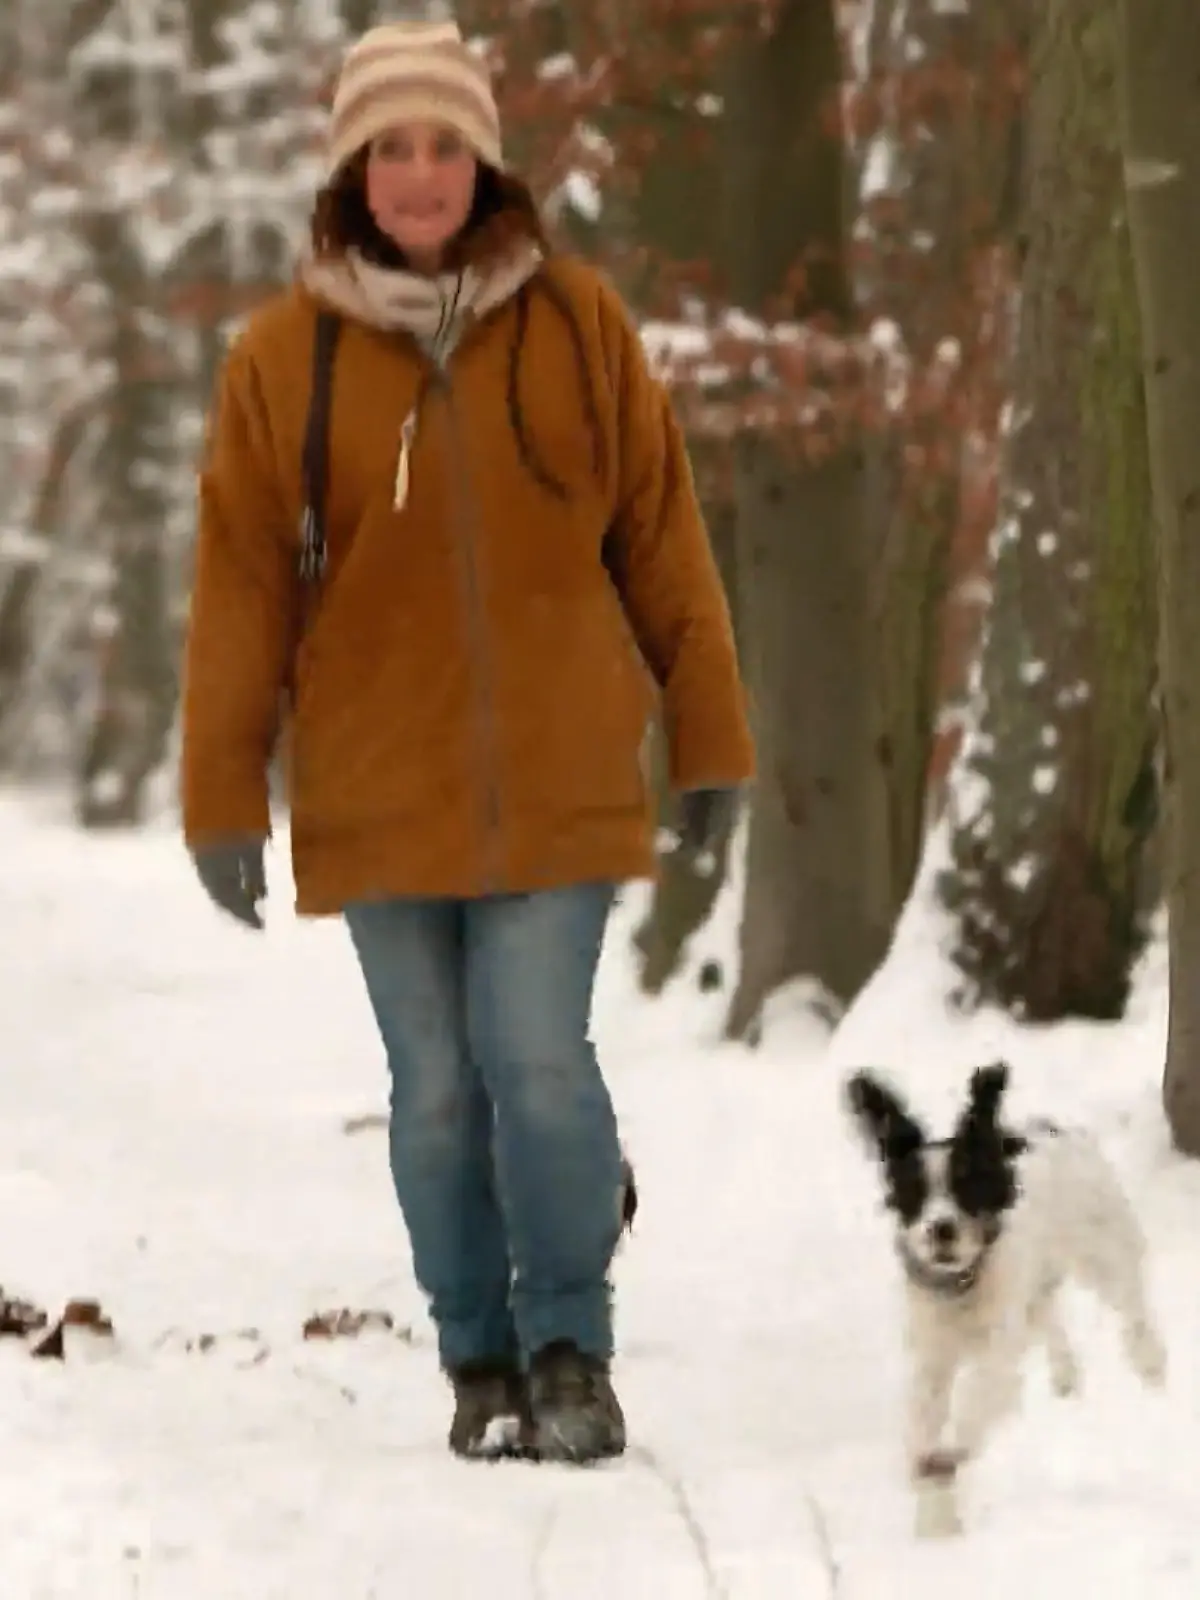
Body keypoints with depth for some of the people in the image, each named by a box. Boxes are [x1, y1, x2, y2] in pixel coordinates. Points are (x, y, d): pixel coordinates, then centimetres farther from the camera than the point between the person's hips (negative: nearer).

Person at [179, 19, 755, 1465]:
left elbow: (660, 535, 5)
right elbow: (241, 586, 1)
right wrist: (221, 800, 1)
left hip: (556, 784, -1)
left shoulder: (575, 324, -1)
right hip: (378, 792, 1)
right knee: (437, 1089, 5)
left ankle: (572, 1350, 6)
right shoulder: (284, 354, -1)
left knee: (539, 1063, -8)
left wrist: (708, 737, 7)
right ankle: (482, 1365, 19)